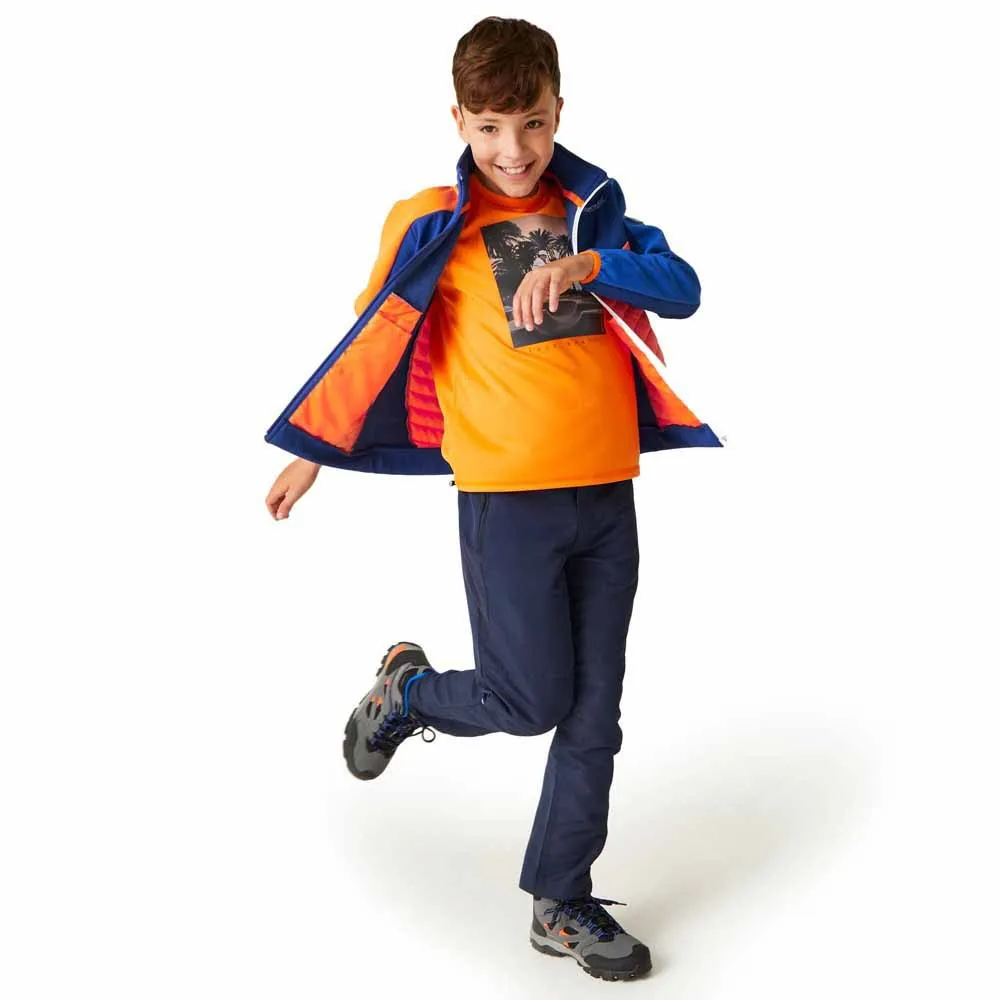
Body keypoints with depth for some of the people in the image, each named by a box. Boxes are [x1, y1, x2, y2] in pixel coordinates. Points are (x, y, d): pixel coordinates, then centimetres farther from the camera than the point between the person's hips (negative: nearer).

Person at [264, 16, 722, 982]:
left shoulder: (593, 208, 9)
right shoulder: (431, 224, -1)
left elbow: (682, 288, -2)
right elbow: (375, 337, 6)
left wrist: (587, 265, -18)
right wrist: (311, 452, 11)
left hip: (606, 495, 4)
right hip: (507, 498, -4)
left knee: (594, 714, 8)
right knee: (532, 700, -4)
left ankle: (563, 906, 21)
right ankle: (405, 690, 26)